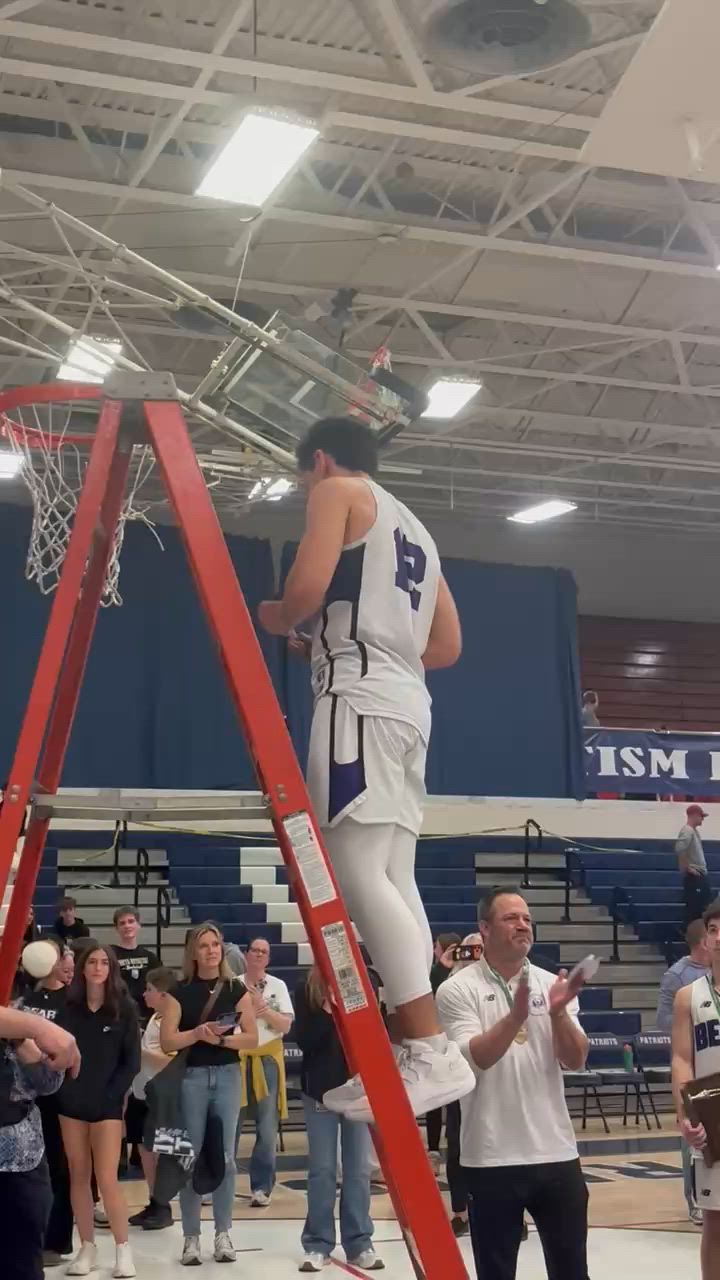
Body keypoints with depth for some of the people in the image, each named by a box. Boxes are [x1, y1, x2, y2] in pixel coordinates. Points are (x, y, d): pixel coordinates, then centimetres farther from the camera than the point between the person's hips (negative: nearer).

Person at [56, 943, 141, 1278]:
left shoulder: (124, 1009, -2)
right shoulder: (68, 1007, 3)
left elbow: (132, 1061, -2)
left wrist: (111, 1095, -10)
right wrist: (62, 1090, -6)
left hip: (107, 1103, -3)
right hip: (71, 1103, 3)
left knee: (107, 1179, -8)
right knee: (78, 1177, 6)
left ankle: (123, 1250, 3)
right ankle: (87, 1248, 15)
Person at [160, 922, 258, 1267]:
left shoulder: (236, 989, 4)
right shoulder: (181, 992, 0)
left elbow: (252, 1037, 2)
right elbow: (166, 1041, -4)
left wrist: (225, 1039, -15)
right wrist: (198, 1033, -19)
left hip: (227, 1075, 1)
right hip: (191, 1077, -1)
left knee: (224, 1156, 3)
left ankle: (223, 1233, 12)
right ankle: (191, 1237, 7)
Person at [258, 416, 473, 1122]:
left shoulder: (338, 491, 4)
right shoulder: (413, 530, 29)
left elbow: (307, 588, -14)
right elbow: (447, 646, 27)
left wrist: (276, 619, 9)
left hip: (360, 697, -9)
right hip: (408, 700, 9)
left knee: (358, 872, -15)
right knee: (393, 878, 5)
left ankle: (434, 1054, -23)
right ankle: (410, 1053, 1)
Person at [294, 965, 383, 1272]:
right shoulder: (306, 989, -1)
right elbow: (303, 1040, -8)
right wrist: (328, 1012, -21)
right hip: (321, 1088, -1)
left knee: (359, 1169, 5)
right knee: (321, 1169, 5)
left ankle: (360, 1244, 12)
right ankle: (317, 1245, 12)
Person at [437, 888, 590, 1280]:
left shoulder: (552, 984, 6)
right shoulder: (458, 989, -5)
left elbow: (575, 1061, -2)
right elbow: (474, 1058, -18)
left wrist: (558, 1012, -20)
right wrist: (516, 1016, -33)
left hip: (556, 1153, 4)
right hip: (491, 1159, -3)